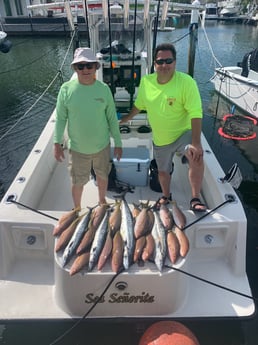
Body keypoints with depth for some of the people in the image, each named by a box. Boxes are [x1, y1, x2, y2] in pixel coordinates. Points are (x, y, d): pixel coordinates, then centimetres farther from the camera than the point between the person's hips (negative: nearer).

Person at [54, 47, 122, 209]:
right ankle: (77, 209, 41)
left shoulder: (104, 88, -9)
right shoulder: (67, 89, -12)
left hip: (102, 145, 2)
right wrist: (57, 142, -13)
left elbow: (112, 118, -2)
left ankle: (102, 201, 51)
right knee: (78, 182, 13)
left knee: (102, 176, 22)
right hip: (78, 148, -1)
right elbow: (61, 118, -5)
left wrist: (118, 143, 0)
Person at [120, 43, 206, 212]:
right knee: (163, 171, 20)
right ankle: (166, 196, 51)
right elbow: (139, 105, 10)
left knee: (197, 156, -34)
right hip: (159, 139, 5)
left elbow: (195, 114, -26)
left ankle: (195, 199, -17)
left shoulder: (186, 82, -22)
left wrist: (196, 143, -35)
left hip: (183, 133, -4)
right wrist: (125, 119, 20)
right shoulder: (146, 81, -9)